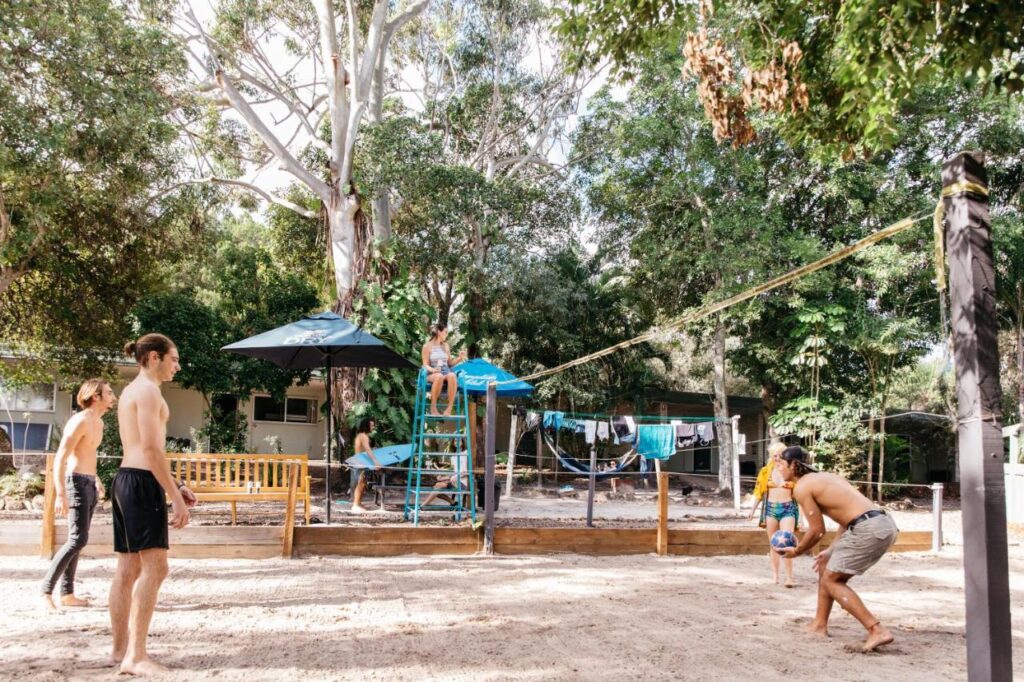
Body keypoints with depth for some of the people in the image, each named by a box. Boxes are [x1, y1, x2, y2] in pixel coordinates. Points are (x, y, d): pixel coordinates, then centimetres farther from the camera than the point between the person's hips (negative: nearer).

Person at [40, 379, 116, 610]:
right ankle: (46, 591, -6)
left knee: (77, 541, 10)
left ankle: (67, 593, 15)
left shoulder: (98, 422, 13)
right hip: (77, 482, -9)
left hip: (90, 483, 9)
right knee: (78, 540, -14)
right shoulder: (80, 421, -15)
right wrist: (60, 494, -27)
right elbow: (60, 459, -20)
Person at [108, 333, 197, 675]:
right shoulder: (148, 390, -10)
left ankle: (121, 648, 19)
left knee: (129, 569, 13)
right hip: (141, 483, -10)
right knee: (154, 567, -12)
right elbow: (151, 450, -18)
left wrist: (174, 486, 21)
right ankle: (135, 656, -14)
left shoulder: (131, 390, 20)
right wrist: (176, 498, -19)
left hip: (125, 480, 10)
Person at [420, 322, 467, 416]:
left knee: (452, 375, -36)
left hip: (446, 373, 3)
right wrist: (433, 369, -22)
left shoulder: (445, 346, 18)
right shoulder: (427, 346, 5)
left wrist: (460, 358, 3)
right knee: (439, 376, -42)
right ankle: (433, 407, -29)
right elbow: (425, 365, -1)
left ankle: (449, 408, -37)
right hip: (432, 375, -3)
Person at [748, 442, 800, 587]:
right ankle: (775, 574, 17)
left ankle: (789, 577, -8)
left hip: (788, 508, -2)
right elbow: (760, 491, 12)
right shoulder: (766, 471, 6)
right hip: (771, 508, 2)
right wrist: (753, 509, 11)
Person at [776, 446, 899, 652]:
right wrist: (831, 550, 28)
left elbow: (817, 530, -2)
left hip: (869, 529, -9)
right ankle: (819, 625, 31)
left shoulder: (802, 487, -2)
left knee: (831, 581, 3)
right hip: (885, 524, 9)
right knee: (826, 567, 22)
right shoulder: (825, 477, 24)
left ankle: (877, 631, -7)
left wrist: (796, 551, 15)